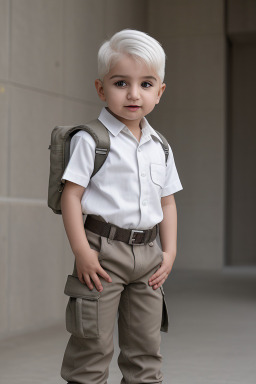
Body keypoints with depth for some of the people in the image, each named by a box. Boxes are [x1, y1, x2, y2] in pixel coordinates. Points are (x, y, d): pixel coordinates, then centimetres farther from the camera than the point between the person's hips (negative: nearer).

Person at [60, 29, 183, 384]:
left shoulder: (160, 148, 11)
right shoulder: (91, 140, -7)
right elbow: (71, 195, -10)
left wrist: (169, 251, 8)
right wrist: (82, 251, -16)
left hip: (147, 253, 6)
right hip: (103, 250, -6)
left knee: (146, 347, 12)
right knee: (93, 342, -2)